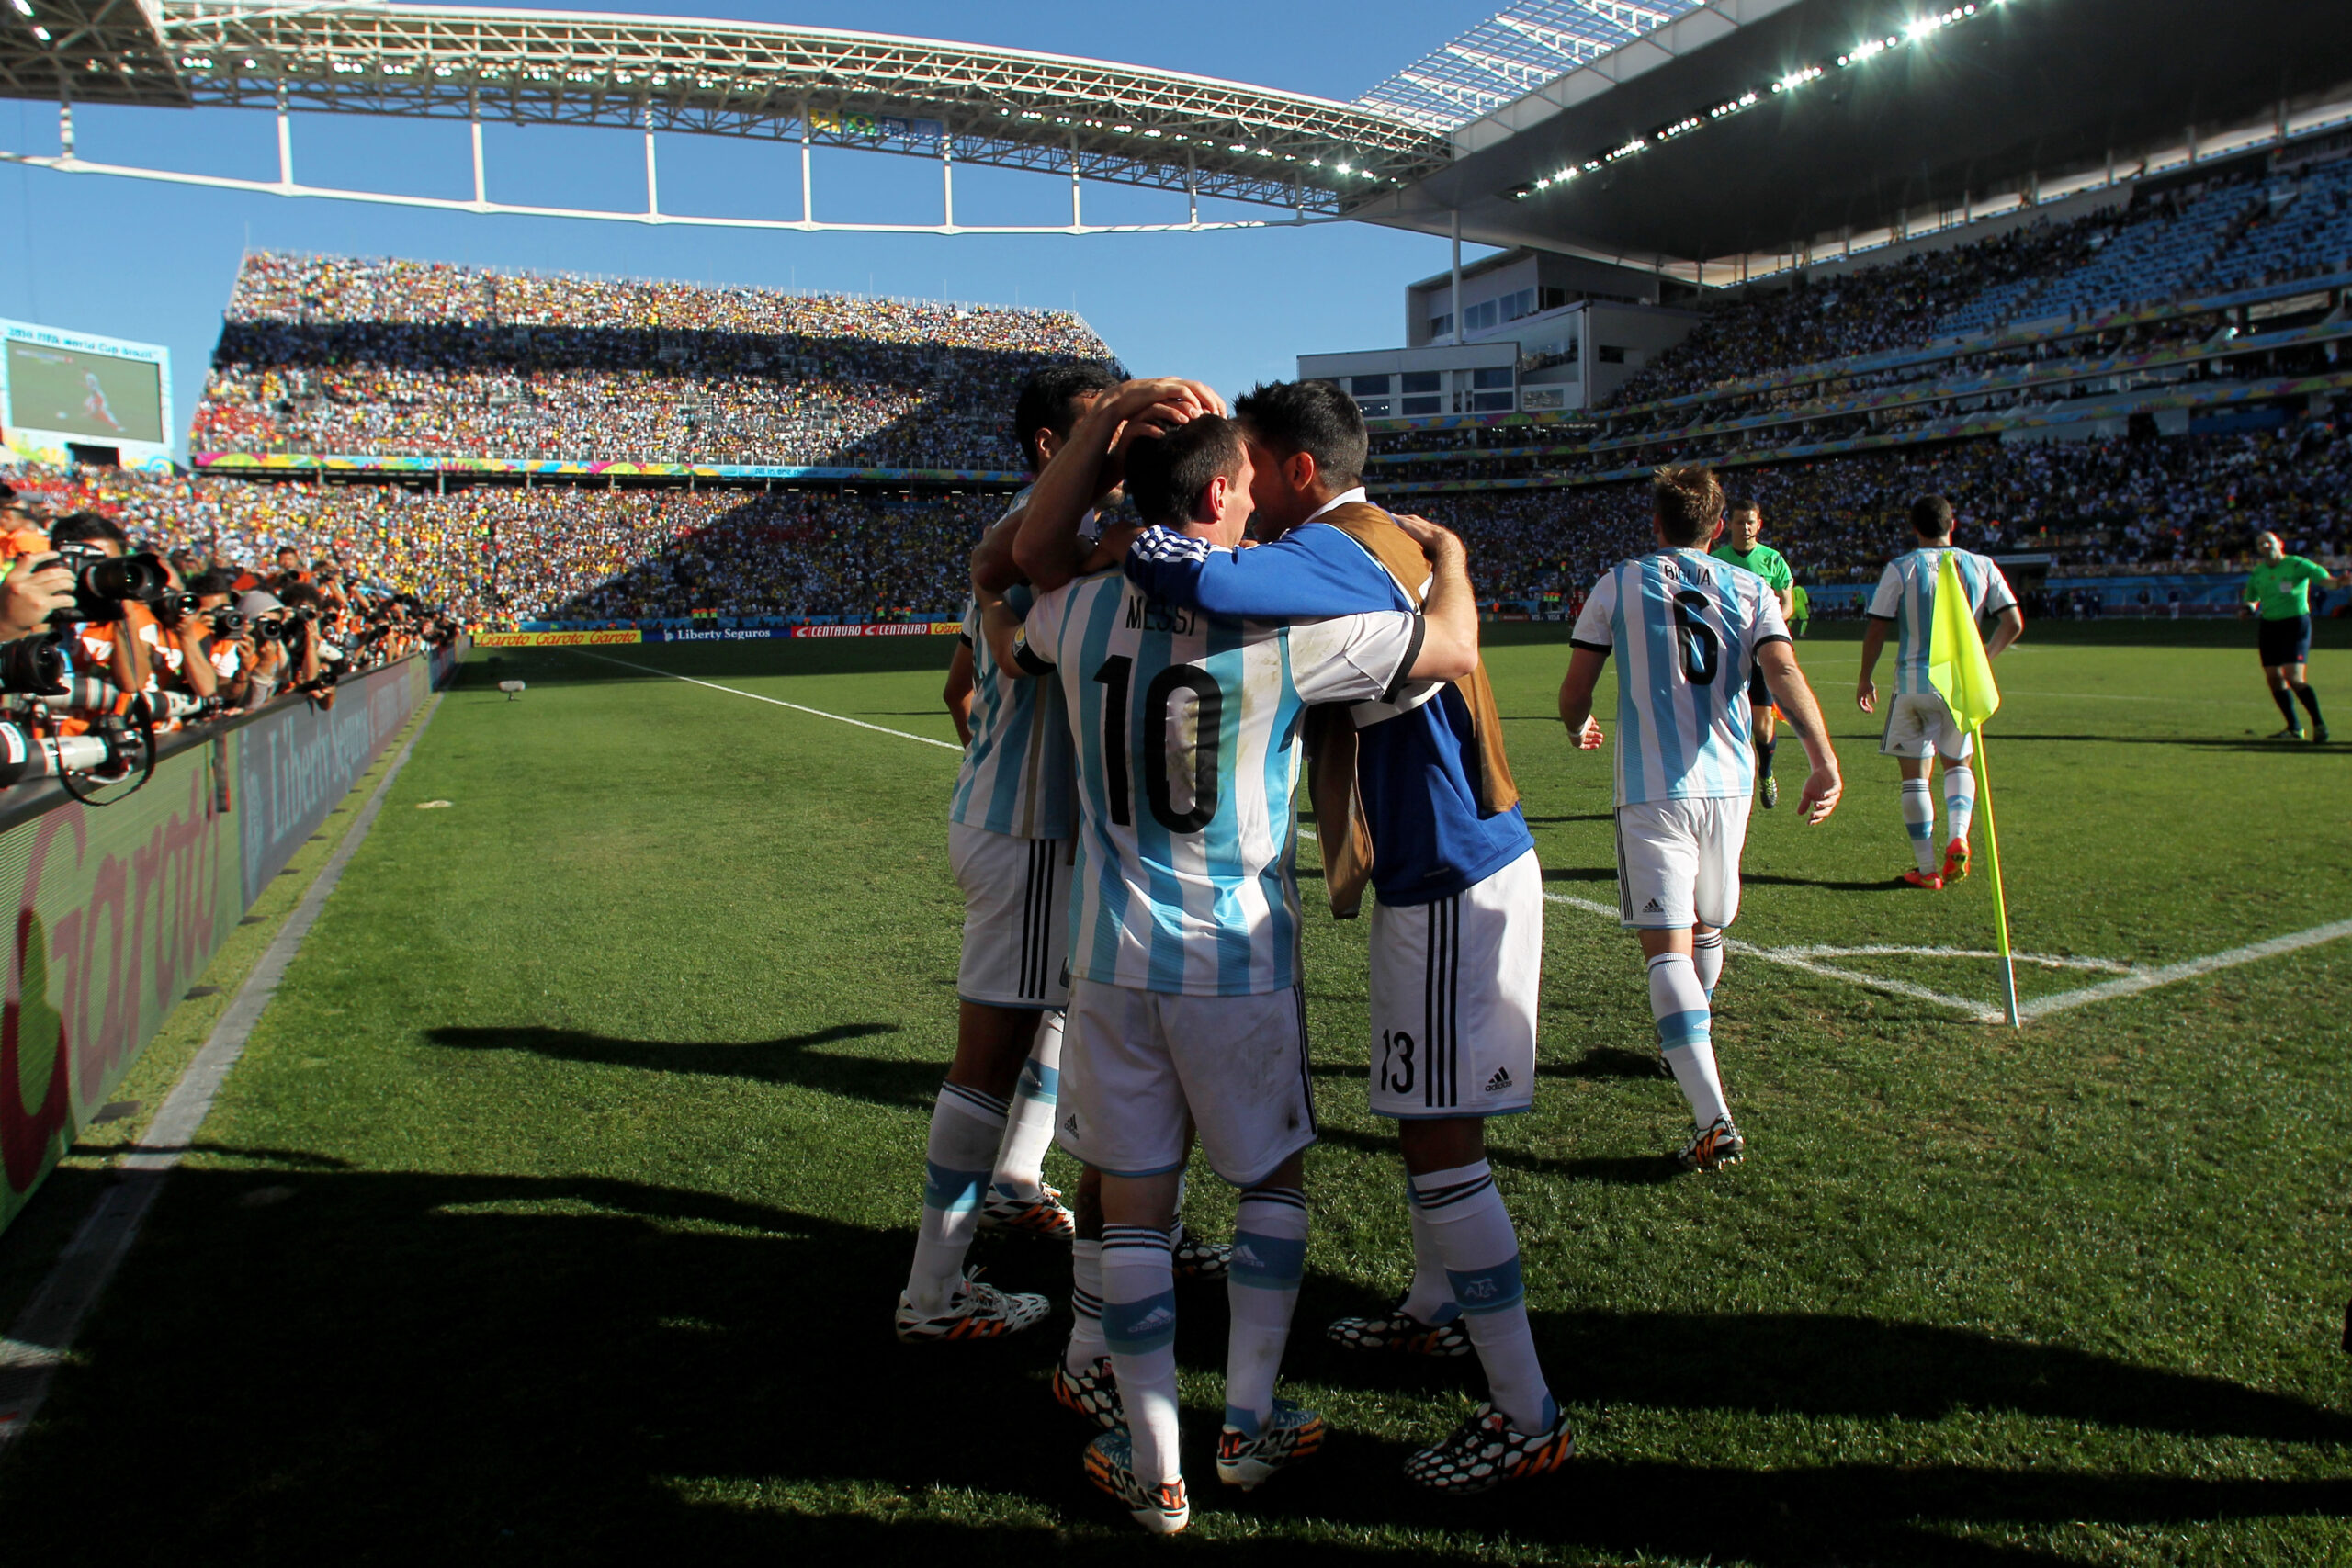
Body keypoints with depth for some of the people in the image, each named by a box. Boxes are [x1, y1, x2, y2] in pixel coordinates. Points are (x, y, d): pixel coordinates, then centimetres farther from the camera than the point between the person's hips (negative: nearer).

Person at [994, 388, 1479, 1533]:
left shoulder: (1082, 611, -2)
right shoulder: (1291, 624, -12)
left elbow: (1006, 641, 22)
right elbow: (1455, 653, -2)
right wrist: (1446, 552, 18)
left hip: (1114, 956, 2)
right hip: (1241, 960, -2)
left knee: (1134, 1204, 11)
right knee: (1274, 1179, 20)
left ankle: (1154, 1467, 20)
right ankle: (1249, 1424, 28)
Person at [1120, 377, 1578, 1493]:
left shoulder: (1330, 553, -19)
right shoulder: (1384, 544, 13)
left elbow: (1192, 576, -37)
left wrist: (1125, 546, -15)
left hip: (1452, 881, -10)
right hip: (1442, 869, 10)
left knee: (1440, 1142, -4)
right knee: (1424, 1120, 23)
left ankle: (1527, 1419, 6)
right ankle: (1435, 1309, 42)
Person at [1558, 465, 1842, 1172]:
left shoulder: (1618, 584, 4)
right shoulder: (1750, 590, 9)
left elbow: (1574, 692, 4)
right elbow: (1785, 674, -9)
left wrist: (1579, 728, 27)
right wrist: (1825, 763, -18)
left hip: (1651, 792, -4)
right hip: (1728, 786, 4)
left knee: (1667, 950, -9)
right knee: (1708, 929, 24)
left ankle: (1713, 1118, -22)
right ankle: (1689, 1048, 48)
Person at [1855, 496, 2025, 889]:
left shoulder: (1901, 569, -5)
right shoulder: (1981, 566, 2)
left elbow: (1876, 629, -7)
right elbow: (2013, 623, 2)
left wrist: (1865, 678, 5)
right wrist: (1983, 658, 18)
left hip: (1914, 681, -2)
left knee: (1914, 775, 7)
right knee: (1958, 763, 21)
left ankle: (1927, 869, 8)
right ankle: (1958, 835, -5)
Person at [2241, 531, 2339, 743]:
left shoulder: (2296, 564, -8)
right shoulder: (2257, 573, 9)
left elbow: (2324, 578, -21)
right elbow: (2252, 598, 23)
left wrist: (2340, 581, -43)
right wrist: (2249, 607, 0)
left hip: (2295, 624, -6)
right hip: (2269, 626, 6)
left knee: (2294, 678, -16)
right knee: (2274, 678, 4)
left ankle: (2319, 723, -2)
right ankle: (2294, 728, 16)